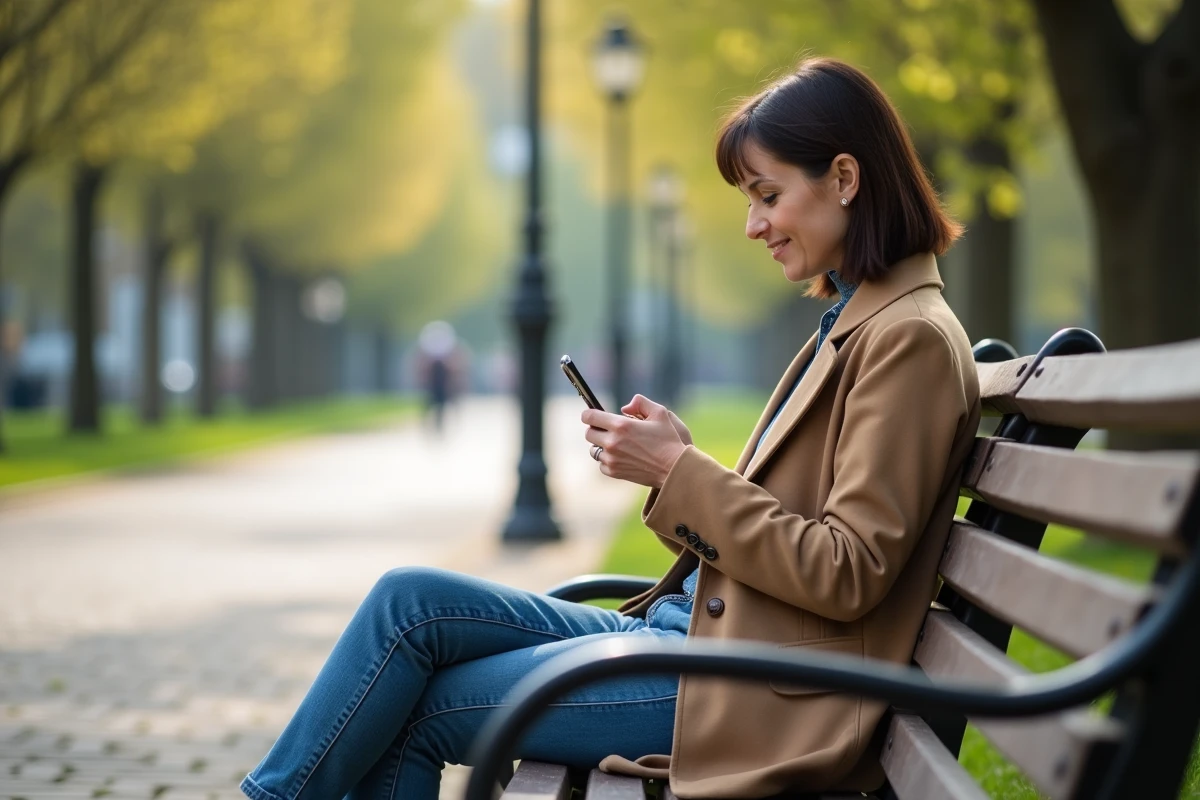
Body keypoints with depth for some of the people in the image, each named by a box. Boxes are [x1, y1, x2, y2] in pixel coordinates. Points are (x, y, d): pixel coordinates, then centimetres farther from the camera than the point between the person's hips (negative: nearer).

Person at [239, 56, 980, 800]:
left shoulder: (910, 340, -13)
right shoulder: (855, 325, 17)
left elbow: (848, 575, -19)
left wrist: (681, 474, -14)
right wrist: (677, 463, 2)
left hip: (755, 690, -9)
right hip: (702, 625, 9)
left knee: (417, 711, -10)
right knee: (410, 599, -2)